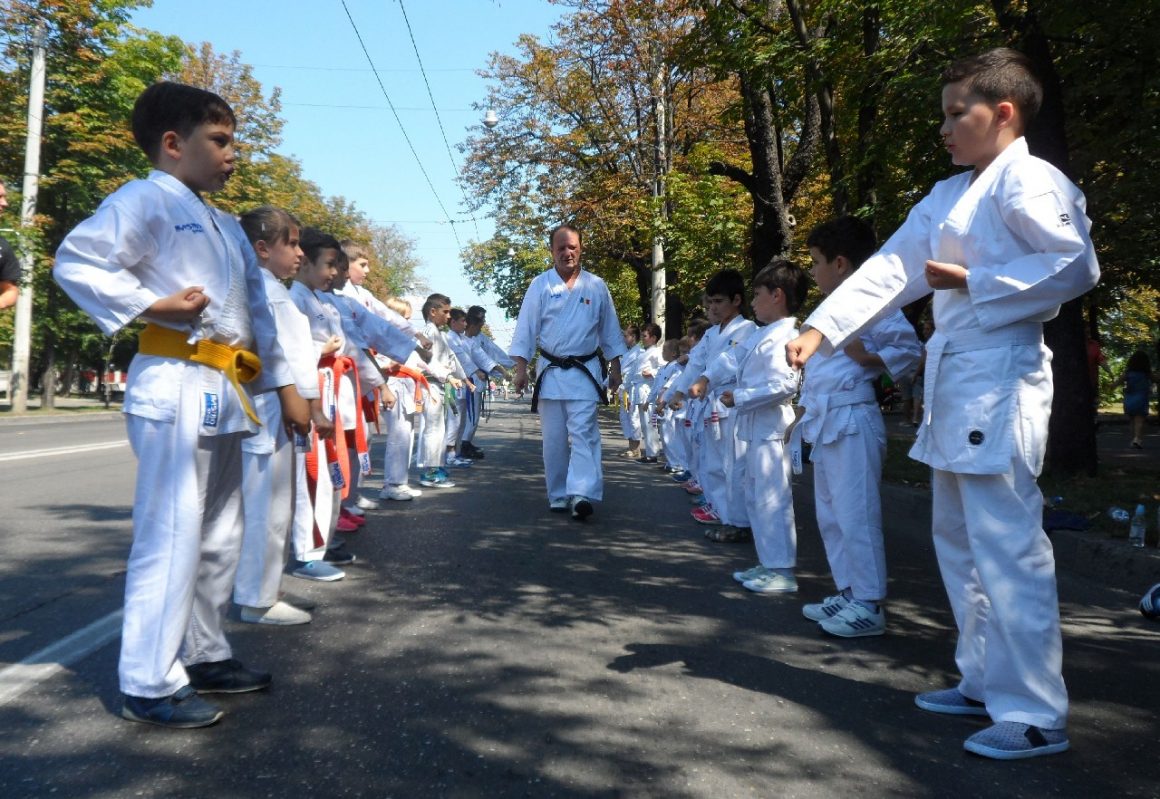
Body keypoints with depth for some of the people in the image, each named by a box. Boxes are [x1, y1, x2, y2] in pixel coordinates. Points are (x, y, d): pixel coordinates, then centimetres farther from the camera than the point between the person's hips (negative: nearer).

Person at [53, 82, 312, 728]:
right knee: (171, 538, -7)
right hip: (175, 388, -9)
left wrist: (286, 386, 17)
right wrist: (154, 304, -18)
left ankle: (205, 656, 28)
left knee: (220, 536, 15)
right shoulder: (146, 200, -4)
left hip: (227, 393, 9)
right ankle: (151, 685, 4)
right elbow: (76, 262, -16)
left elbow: (259, 313, 21)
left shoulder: (227, 226, 22)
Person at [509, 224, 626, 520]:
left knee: (583, 433, -12)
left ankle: (581, 495, -20)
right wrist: (521, 369, -6)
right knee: (554, 438, 6)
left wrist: (615, 369, 6)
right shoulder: (540, 285, 0)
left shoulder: (596, 286, 3)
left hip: (585, 371, -1)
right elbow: (526, 329, 0)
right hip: (550, 371, 1)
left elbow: (610, 331, 9)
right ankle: (558, 496, 18)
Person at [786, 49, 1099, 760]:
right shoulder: (949, 195, 19)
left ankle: (1036, 715, 6)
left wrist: (975, 283, -13)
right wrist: (820, 329, 0)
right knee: (960, 541, 16)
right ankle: (985, 680, 30)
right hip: (953, 377, 10)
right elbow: (890, 269, 11)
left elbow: (1077, 266, -15)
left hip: (999, 377, -10)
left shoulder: (1027, 181, -7)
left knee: (1007, 547, -6)